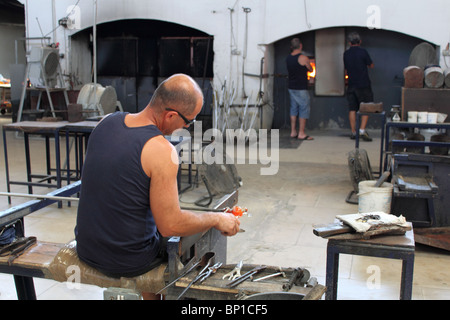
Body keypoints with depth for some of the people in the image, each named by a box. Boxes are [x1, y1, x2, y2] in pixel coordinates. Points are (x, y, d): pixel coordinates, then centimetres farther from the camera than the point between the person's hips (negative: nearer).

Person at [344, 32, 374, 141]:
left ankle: (353, 132, 10)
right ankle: (362, 130, -8)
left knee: (352, 109, 8)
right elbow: (371, 65, 3)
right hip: (363, 85, -4)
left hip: (351, 85, 4)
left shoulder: (346, 53, 4)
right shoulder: (363, 51, -9)